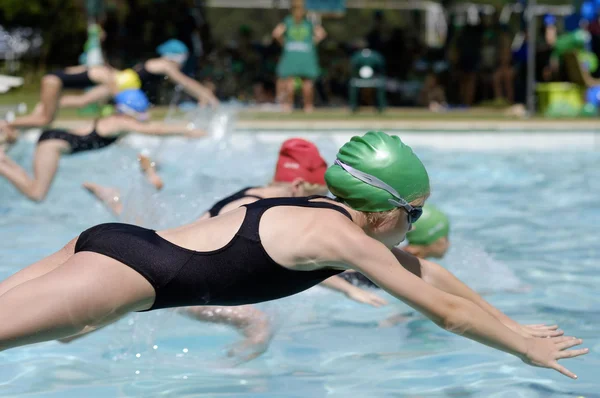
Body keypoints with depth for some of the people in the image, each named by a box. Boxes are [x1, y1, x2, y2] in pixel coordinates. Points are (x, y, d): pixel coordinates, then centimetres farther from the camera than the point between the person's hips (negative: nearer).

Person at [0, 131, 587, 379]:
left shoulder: (326, 215, 15)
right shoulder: (343, 237, -11)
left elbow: (431, 274, 27)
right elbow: (446, 311, -5)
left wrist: (513, 324, 32)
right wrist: (528, 350, 7)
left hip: (115, 243, 8)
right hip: (122, 271, -8)